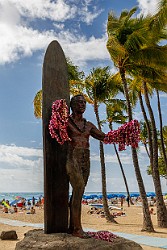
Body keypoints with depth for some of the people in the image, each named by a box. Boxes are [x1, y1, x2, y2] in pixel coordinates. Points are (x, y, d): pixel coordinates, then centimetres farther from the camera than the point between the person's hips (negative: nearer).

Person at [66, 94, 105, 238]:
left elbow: (105, 137, 17)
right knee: (79, 189, -18)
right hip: (72, 159, -5)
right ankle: (77, 228, -12)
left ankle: (72, 227, 13)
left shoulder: (89, 125, 17)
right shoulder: (66, 122, 3)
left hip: (86, 161, 5)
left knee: (77, 193, 6)